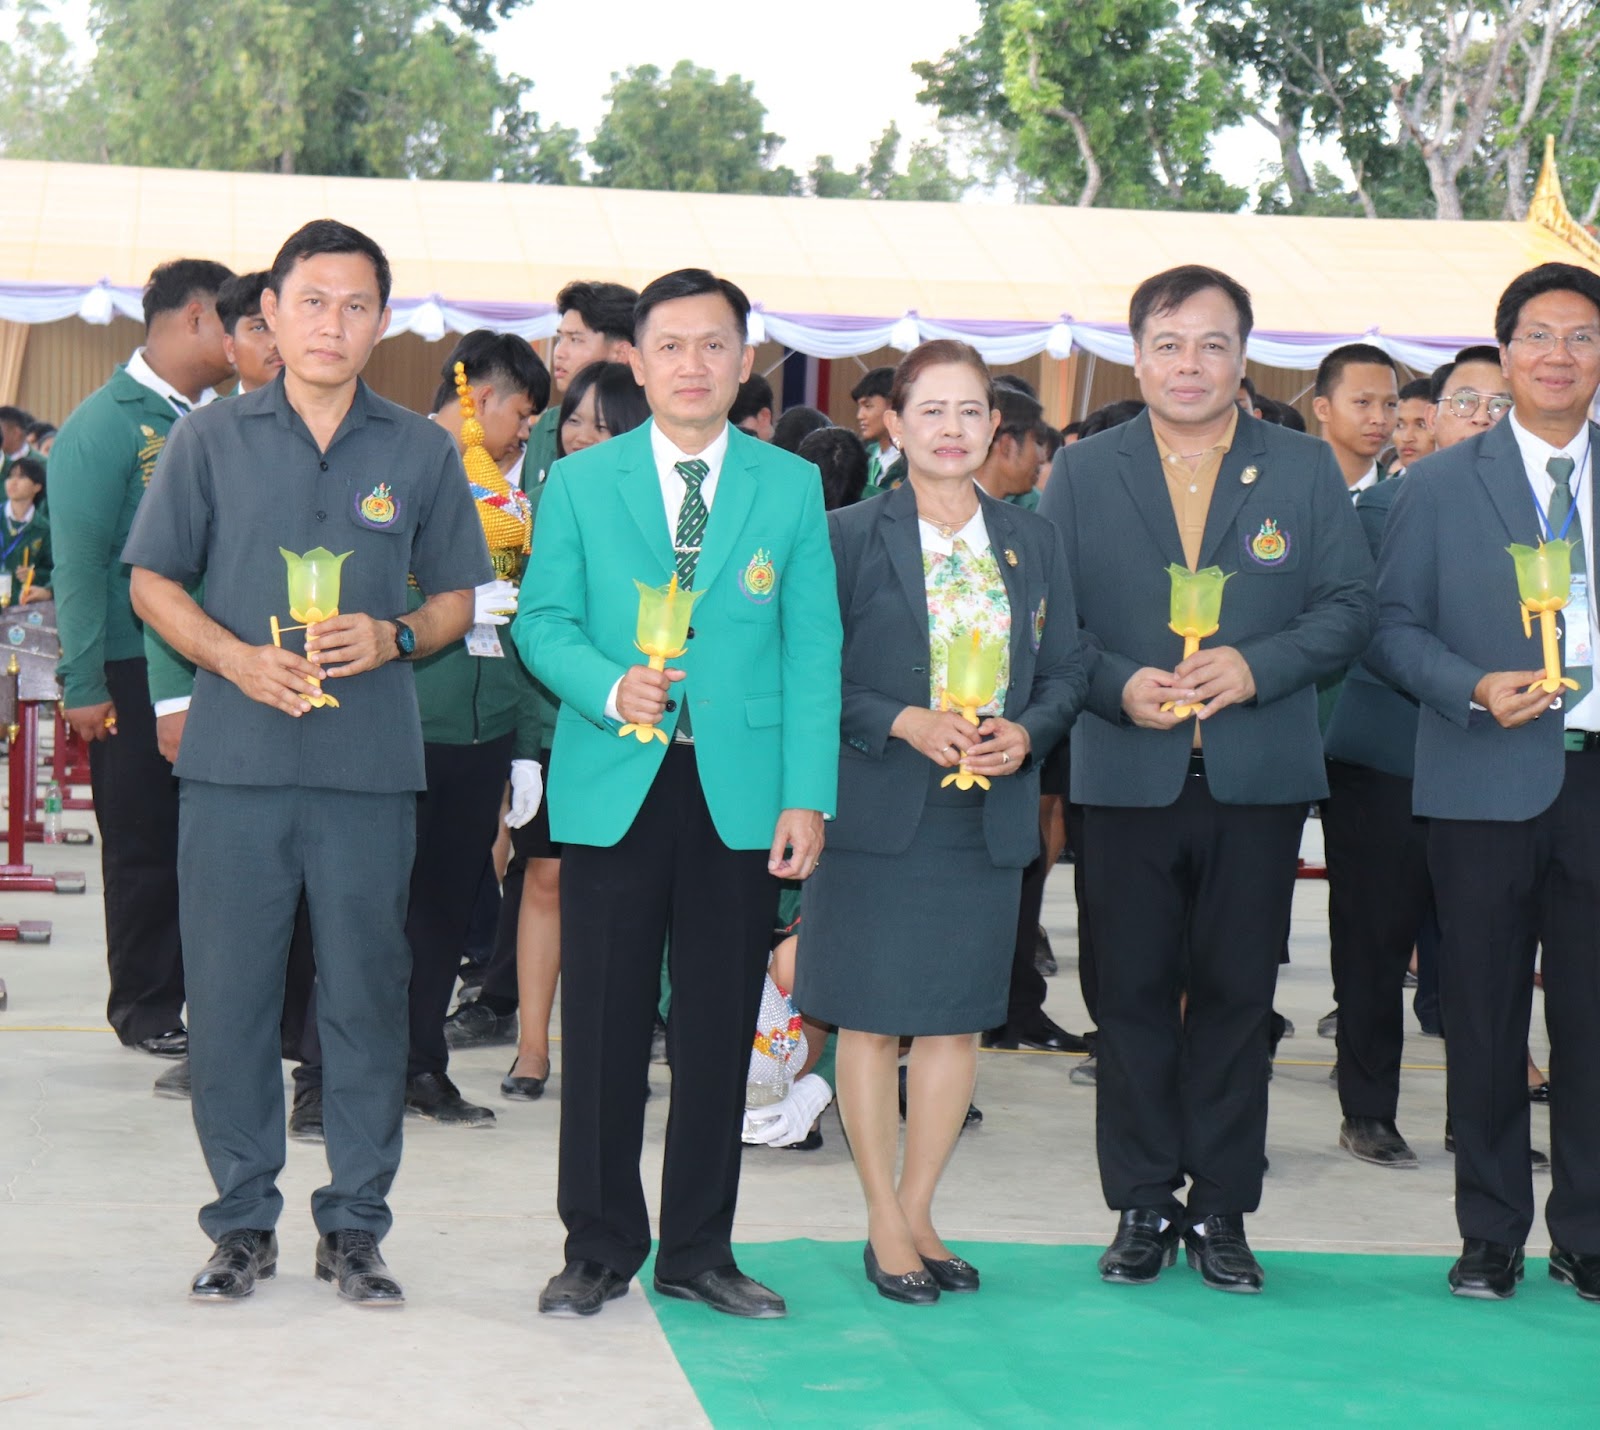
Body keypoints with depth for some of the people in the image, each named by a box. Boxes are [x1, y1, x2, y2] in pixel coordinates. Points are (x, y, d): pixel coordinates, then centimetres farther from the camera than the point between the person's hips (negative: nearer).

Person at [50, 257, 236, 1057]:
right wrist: (84, 684, -14)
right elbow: (79, 561, -10)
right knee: (146, 843, 5)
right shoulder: (104, 424, -7)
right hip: (138, 673, -5)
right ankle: (146, 1007, 16)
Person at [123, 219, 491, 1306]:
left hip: (372, 764, 0)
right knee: (229, 990, 3)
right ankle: (244, 1221, 16)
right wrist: (234, 656, -9)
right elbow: (154, 582, 8)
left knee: (367, 991, 3)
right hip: (236, 756, 0)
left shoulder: (422, 452, 8)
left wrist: (394, 637, -9)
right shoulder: (211, 440, 7)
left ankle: (355, 1225, 14)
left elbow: (458, 596, 13)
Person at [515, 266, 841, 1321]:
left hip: (741, 792, 1)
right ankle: (600, 1248, 16)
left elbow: (813, 649, 4)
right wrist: (609, 688, -15)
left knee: (720, 1030, 6)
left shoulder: (792, 486, 7)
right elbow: (543, 623, 5)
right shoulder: (579, 483, 7)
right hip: (614, 788, 0)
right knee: (604, 1029, 3)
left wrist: (808, 797, -3)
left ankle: (699, 1251, 18)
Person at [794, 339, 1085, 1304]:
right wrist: (903, 722, -17)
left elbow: (1067, 672, 11)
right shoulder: (848, 537, -2)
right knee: (873, 1018, 1)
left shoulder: (1034, 543, 10)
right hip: (878, 813, -3)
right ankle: (886, 1224, 11)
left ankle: (919, 1212, 18)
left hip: (990, 817, 4)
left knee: (960, 1017, 7)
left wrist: (1026, 732, -8)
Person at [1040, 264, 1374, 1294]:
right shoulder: (1082, 475, 6)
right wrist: (1118, 686, -14)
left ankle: (1222, 1209, 15)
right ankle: (1144, 1206, 15)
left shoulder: (1306, 471, 6)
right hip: (1127, 775, 0)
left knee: (1237, 996, 5)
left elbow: (1350, 606, 2)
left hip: (1259, 776, 0)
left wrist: (1257, 667, -14)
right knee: (1135, 996, 5)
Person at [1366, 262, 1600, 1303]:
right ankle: (1491, 1235, 17)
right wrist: (1475, 688, -13)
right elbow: (1392, 625, 3)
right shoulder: (1439, 486, 6)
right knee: (1485, 1020, 5)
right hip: (1489, 783, -1)